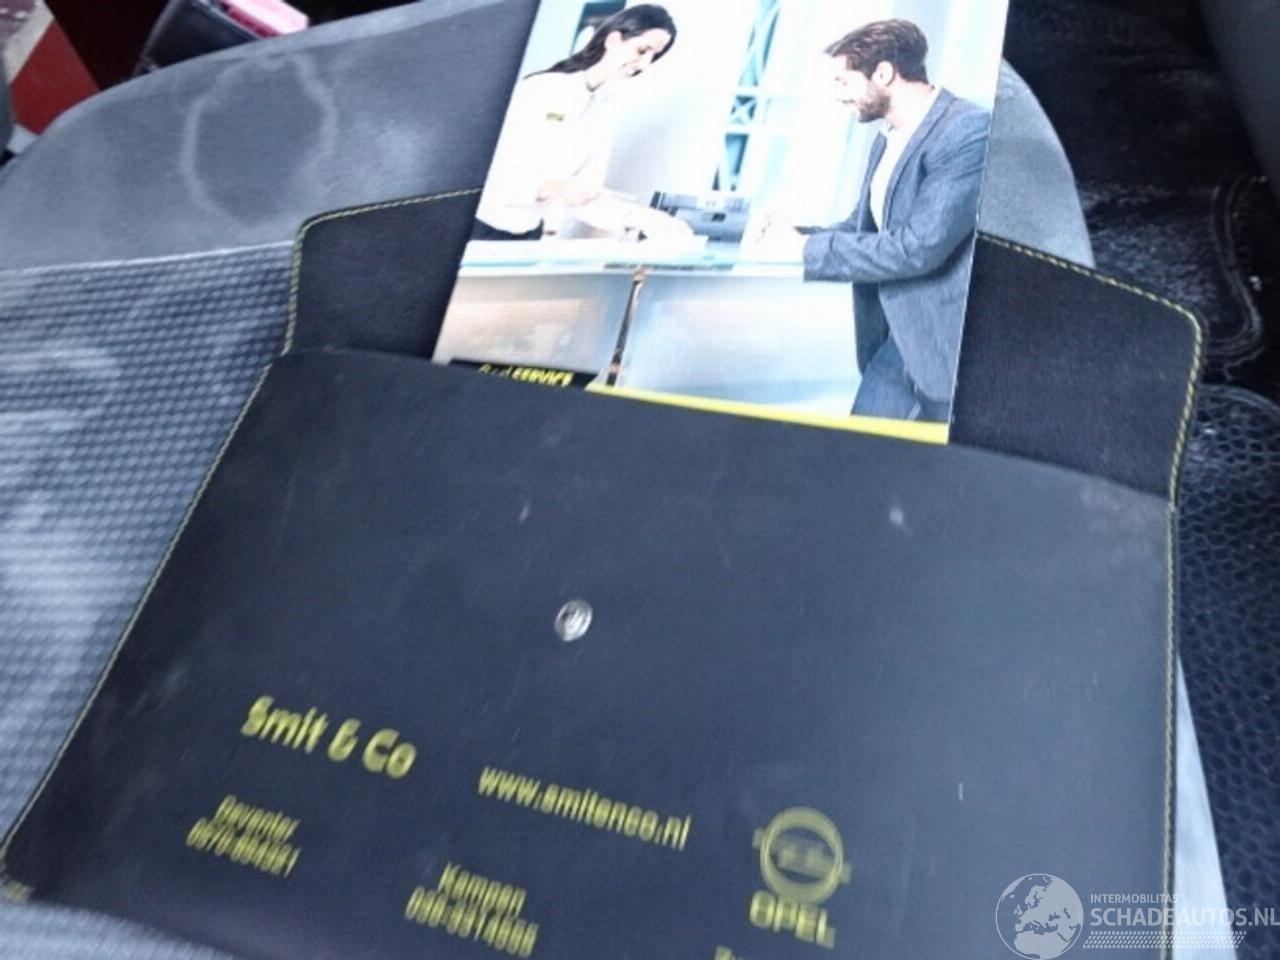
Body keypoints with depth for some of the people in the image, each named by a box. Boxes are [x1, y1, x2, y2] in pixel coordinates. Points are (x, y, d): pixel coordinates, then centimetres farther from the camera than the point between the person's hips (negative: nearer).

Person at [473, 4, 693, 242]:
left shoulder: (604, 115, 4)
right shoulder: (538, 89, -12)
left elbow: (586, 195, -2)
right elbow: (493, 175, -16)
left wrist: (643, 219, -16)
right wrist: (549, 188, -29)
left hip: (528, 237, 5)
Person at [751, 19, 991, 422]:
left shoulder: (968, 131, -18)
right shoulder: (888, 138, 10)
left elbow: (919, 246, -26)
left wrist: (808, 248, -18)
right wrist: (794, 236, -2)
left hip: (949, 341, -8)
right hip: (899, 335, 8)